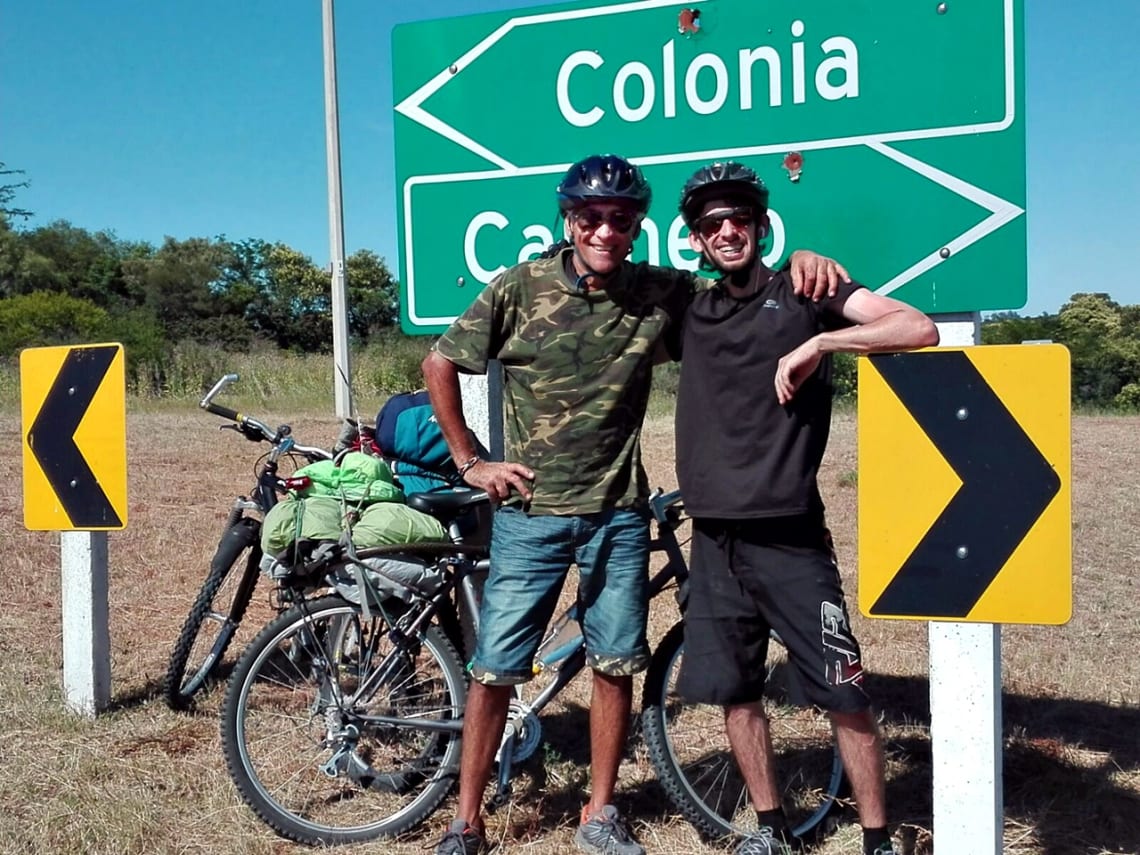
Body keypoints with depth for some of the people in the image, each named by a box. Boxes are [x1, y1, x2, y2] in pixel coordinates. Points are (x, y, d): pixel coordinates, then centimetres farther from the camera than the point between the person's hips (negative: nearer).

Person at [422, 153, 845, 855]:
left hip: (618, 515, 2)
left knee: (616, 665, 9)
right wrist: (470, 461, 1)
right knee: (495, 670, 2)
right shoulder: (521, 287, -5)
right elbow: (440, 364, 3)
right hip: (530, 513, -2)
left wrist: (800, 258, -15)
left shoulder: (661, 294, -1)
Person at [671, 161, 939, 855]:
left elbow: (919, 329, -12)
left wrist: (816, 344, -18)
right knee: (733, 689, 12)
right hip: (715, 537, 5)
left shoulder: (804, 290, -1)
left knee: (843, 693, -1)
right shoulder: (694, 311, 12)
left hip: (789, 536, -5)